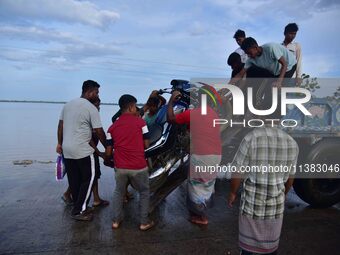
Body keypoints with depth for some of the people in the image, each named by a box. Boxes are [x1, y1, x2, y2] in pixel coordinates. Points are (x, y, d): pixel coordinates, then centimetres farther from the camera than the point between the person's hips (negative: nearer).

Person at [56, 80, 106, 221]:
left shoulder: (68, 104, 10)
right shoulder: (91, 108, -11)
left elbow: (60, 125, 12)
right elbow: (99, 132, -10)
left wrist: (60, 143, 20)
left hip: (67, 150, 8)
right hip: (82, 150, -7)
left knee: (74, 181, 13)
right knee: (88, 179, 4)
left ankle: (79, 208, 24)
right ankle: (78, 211, 6)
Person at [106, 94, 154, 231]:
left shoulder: (112, 127, 3)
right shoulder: (140, 122, -6)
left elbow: (108, 152, 3)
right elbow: (146, 145, -2)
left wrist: (113, 159, 23)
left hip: (120, 167, 3)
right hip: (139, 166, -3)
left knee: (119, 192, 24)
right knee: (144, 192, 17)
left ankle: (116, 220, 27)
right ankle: (144, 222, 20)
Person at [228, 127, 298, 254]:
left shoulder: (252, 138, -18)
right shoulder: (292, 143, -5)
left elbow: (238, 172, -13)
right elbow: (289, 178, 6)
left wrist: (232, 192, 3)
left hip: (252, 202, -3)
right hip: (276, 204, 3)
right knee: (272, 244, 22)